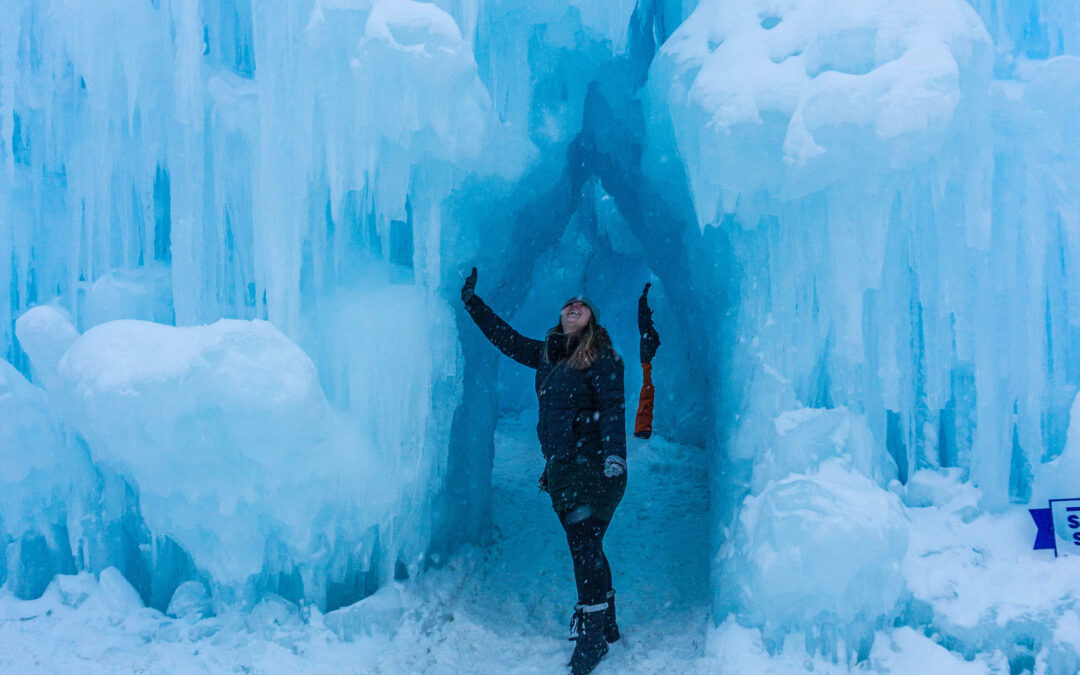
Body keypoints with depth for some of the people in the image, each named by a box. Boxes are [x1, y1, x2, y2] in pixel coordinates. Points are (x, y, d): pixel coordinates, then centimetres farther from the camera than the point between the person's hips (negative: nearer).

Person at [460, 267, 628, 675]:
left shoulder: (601, 357, -4)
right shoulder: (546, 355, 15)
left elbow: (612, 408, -13)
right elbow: (507, 338, 26)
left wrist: (614, 457, -25)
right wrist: (472, 302, 30)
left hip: (592, 469, -7)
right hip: (560, 469, 7)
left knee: (585, 548, -9)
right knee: (585, 550, 12)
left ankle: (592, 636, -1)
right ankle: (605, 625, 24)